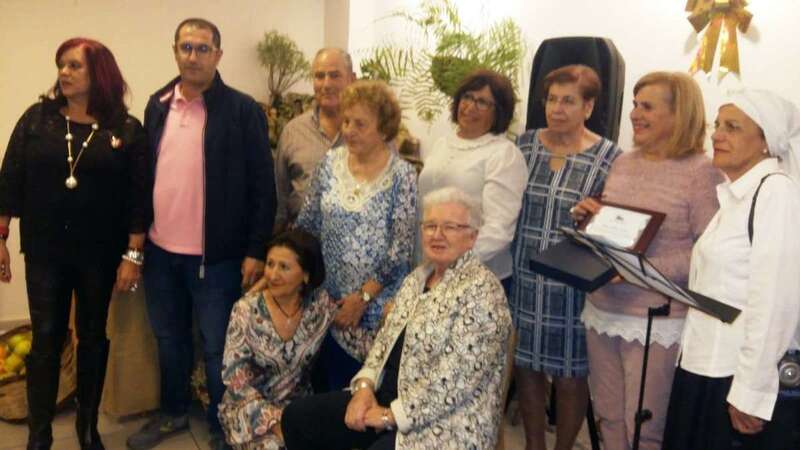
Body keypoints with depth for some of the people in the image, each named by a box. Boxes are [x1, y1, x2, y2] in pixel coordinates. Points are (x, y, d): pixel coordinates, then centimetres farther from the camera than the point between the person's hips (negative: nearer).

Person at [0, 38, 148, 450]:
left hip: (100, 255, 0)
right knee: (45, 339, 5)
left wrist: (133, 255, -9)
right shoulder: (37, 118, 1)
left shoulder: (127, 130, -4)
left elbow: (138, 198, -6)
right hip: (44, 252, 1)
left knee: (93, 337, 12)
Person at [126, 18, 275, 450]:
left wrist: (255, 249, -12)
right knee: (169, 339, 20)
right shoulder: (158, 105, 7)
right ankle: (172, 411, 42)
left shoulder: (242, 110, -9)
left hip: (215, 255, -5)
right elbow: (144, 172, 12)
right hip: (160, 250, 5)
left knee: (216, 347, 7)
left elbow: (262, 184, -9)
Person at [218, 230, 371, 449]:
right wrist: (274, 419, -23)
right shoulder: (246, 310, -13)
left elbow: (357, 339, -10)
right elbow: (234, 376, -14)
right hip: (249, 408, -2)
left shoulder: (321, 305, -8)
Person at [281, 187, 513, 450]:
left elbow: (457, 376, -22)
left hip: (445, 420, -8)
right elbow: (386, 338, 12)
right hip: (387, 397, 8)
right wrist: (364, 386, -4)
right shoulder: (417, 278, 10)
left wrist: (392, 415, -18)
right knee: (297, 417, 2)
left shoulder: (480, 290, -16)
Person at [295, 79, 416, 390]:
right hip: (330, 301, 4)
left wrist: (363, 297, -13)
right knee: (331, 381, 15)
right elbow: (307, 224, 8)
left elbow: (401, 249, -12)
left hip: (378, 305, -3)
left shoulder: (401, 175, -11)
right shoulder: (330, 162, 2)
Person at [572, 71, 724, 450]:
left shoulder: (701, 172, -10)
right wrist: (587, 217, -2)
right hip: (602, 310, 6)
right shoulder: (623, 163, 9)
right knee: (608, 419, 16)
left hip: (658, 322, -6)